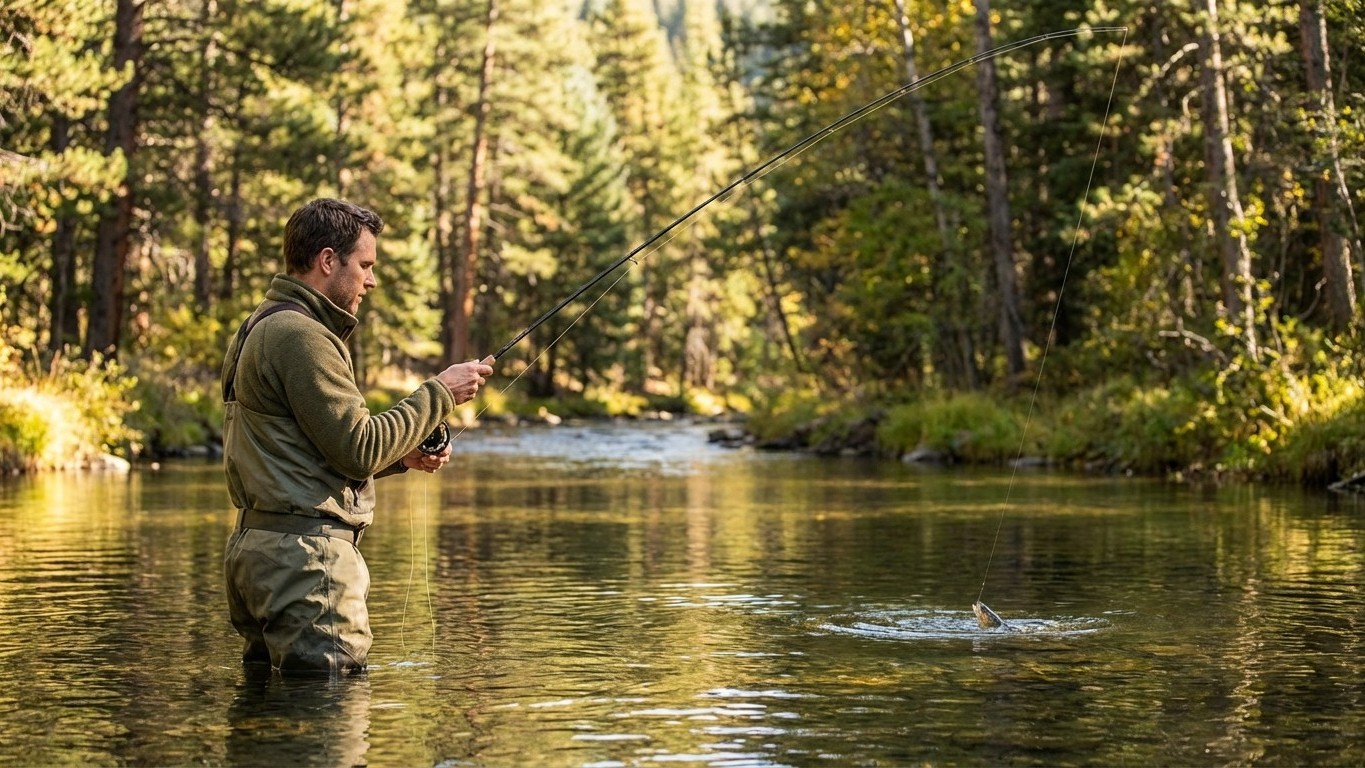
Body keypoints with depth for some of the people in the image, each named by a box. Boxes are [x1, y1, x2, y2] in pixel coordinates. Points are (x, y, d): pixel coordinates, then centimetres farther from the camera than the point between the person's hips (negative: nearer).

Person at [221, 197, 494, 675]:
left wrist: (402, 456, 12)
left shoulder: (262, 328, 20)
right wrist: (439, 394, -8)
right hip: (304, 551, -11)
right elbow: (358, 448, -17)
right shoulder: (299, 334, -13)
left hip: (258, 547, 11)